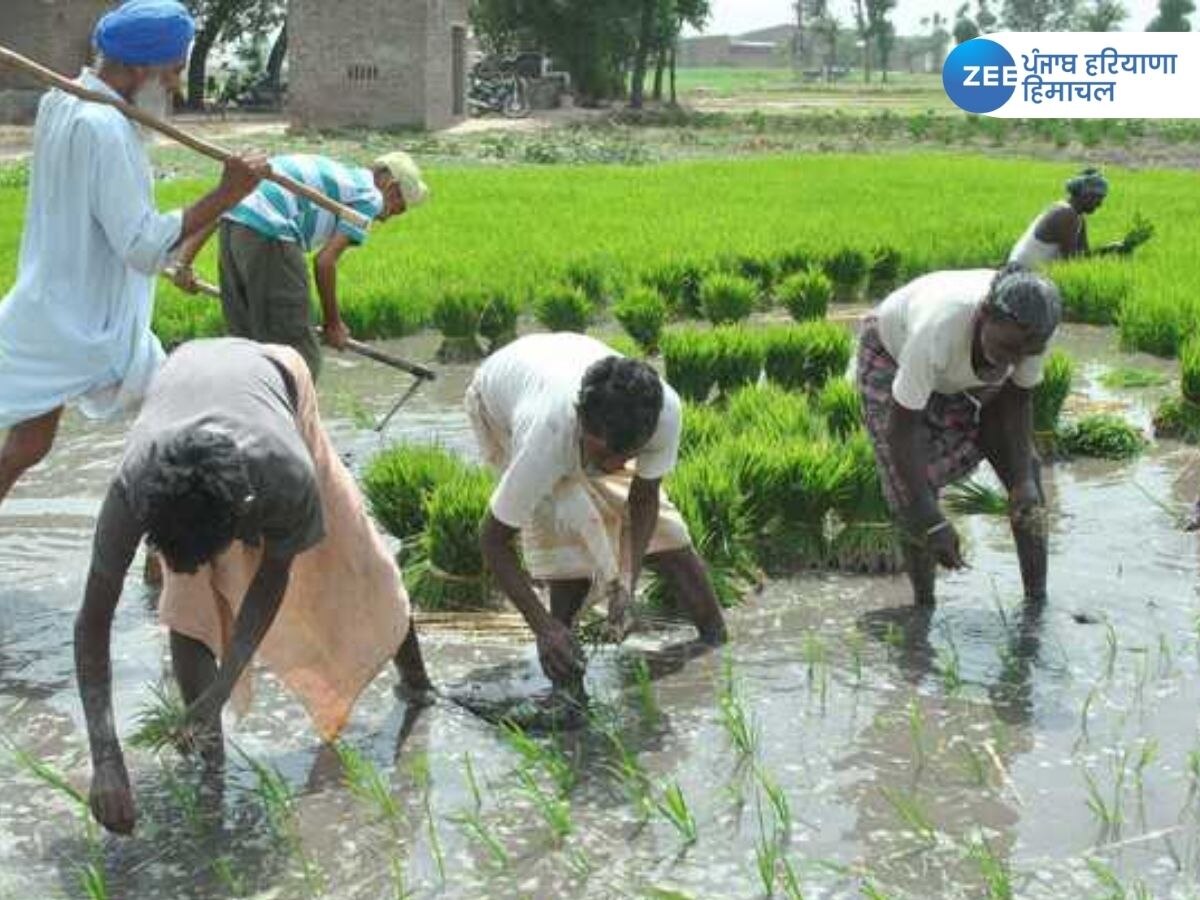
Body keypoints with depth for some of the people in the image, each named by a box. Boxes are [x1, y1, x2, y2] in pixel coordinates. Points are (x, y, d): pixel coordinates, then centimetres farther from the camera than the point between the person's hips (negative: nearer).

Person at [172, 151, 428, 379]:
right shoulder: (370, 196, 8)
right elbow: (324, 262, -1)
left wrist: (185, 261, 22)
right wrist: (333, 323, 13)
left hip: (231, 225, 8)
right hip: (269, 235, -8)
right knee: (301, 358, 0)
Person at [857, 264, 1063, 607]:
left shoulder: (1032, 325, -31)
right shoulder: (938, 327, -45)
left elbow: (1017, 400, -14)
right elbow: (902, 425, -37)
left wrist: (1023, 481, -25)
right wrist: (931, 521, -38)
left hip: (970, 373, 4)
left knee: (1024, 467, -5)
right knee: (912, 489, -16)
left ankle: (1037, 600, 5)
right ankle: (924, 603, 2)